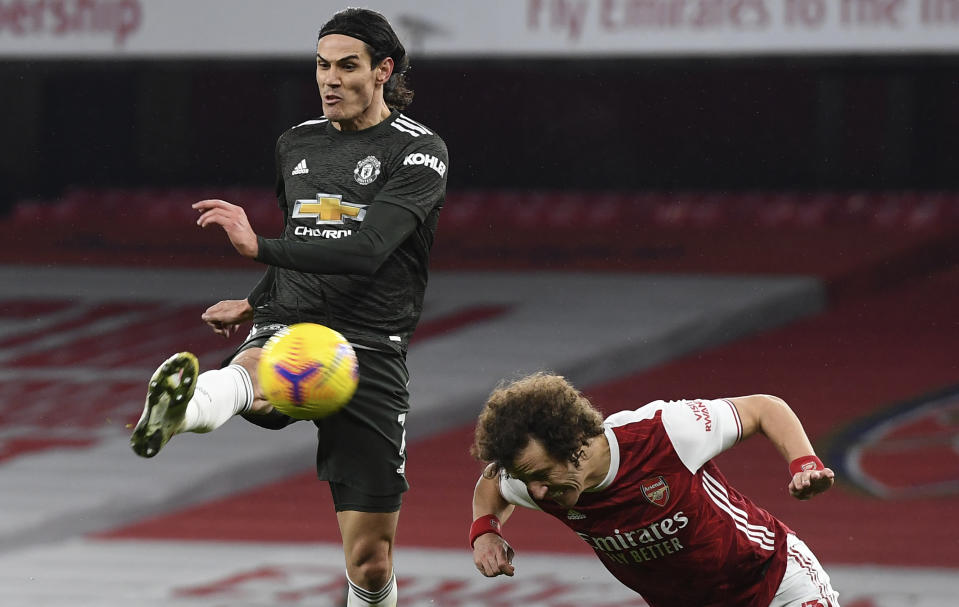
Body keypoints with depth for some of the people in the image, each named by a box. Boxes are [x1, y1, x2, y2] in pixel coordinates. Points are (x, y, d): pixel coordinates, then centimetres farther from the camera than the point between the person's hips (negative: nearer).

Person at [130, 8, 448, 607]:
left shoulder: (420, 152, -3)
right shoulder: (296, 145, 16)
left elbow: (368, 250, -19)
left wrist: (261, 247, -26)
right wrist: (255, 305, 31)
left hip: (370, 353, -2)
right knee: (249, 376, -39)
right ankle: (178, 411, -74)